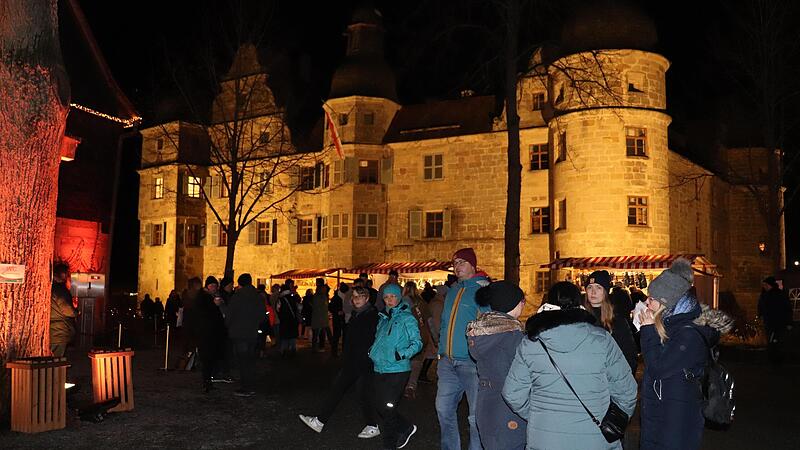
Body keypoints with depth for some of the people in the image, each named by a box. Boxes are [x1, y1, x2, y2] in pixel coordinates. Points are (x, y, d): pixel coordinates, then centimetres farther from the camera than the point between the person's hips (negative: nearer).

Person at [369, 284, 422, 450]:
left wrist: (403, 354, -23)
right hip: (380, 369, 7)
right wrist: (372, 351, 9)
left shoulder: (407, 318, -5)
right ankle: (406, 428, 27)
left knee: (387, 408, -6)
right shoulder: (383, 318, 14)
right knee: (379, 406, 9)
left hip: (397, 370, -7)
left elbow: (417, 343, -10)